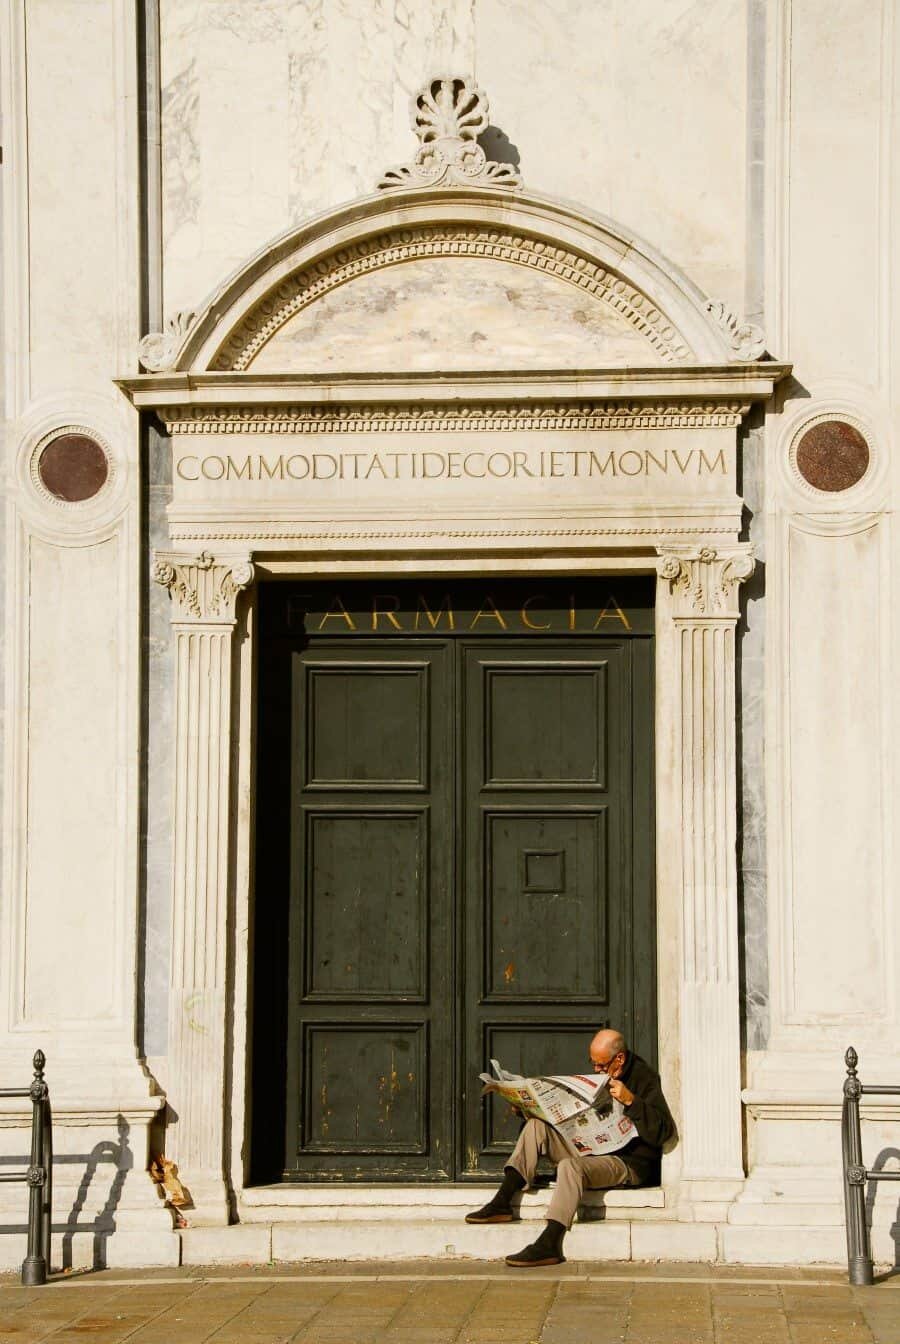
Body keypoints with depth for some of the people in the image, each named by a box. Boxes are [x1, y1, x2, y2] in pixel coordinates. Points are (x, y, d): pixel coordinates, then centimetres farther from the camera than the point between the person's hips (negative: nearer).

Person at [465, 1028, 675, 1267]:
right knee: (536, 1126, -6)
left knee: (570, 1166, -35)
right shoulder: (600, 1076, 15)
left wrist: (631, 1100, -29)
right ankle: (501, 1204, -16)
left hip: (630, 1164, -8)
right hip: (591, 1152, 8)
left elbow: (664, 1132, -20)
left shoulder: (645, 1078, -9)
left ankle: (548, 1245, -36)